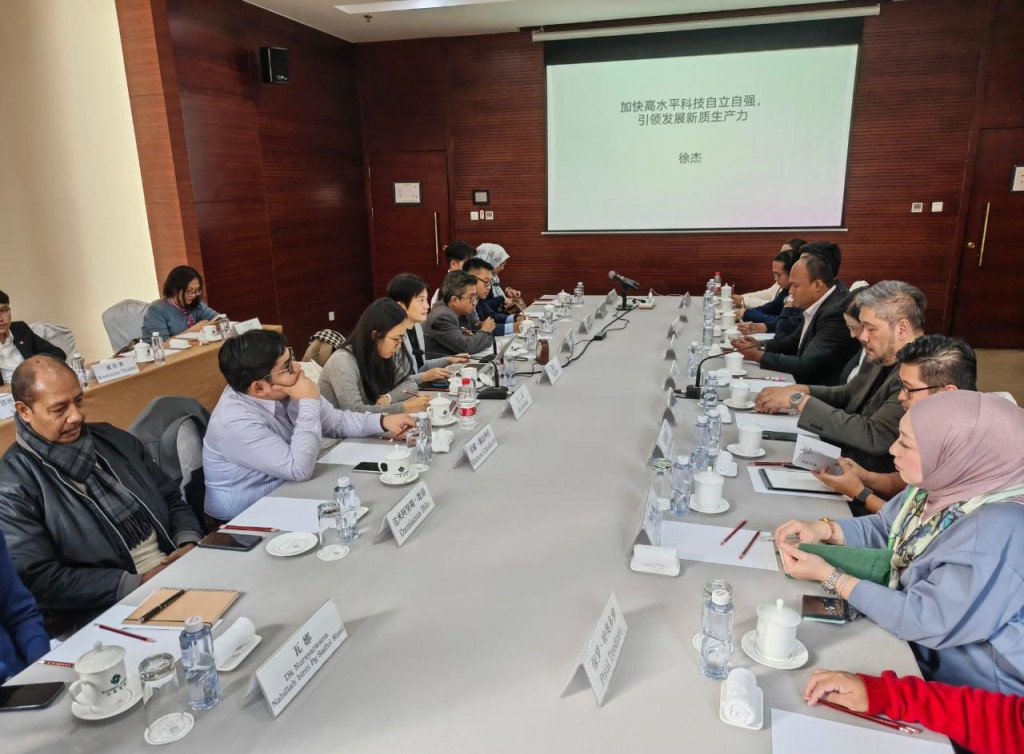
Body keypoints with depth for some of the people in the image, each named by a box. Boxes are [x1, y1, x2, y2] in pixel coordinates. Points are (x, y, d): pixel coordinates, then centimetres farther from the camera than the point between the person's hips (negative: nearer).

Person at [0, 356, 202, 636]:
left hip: (176, 571, 6)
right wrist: (137, 584, -16)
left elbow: (172, 499, 16)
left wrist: (189, 544, -4)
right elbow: (37, 580, -11)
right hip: (107, 615, -6)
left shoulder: (113, 439, 12)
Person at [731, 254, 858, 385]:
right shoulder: (817, 306, 4)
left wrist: (758, 355, -16)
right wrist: (760, 346, 0)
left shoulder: (835, 312, -23)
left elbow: (805, 366, -24)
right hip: (805, 382, 8)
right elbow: (795, 341, 17)